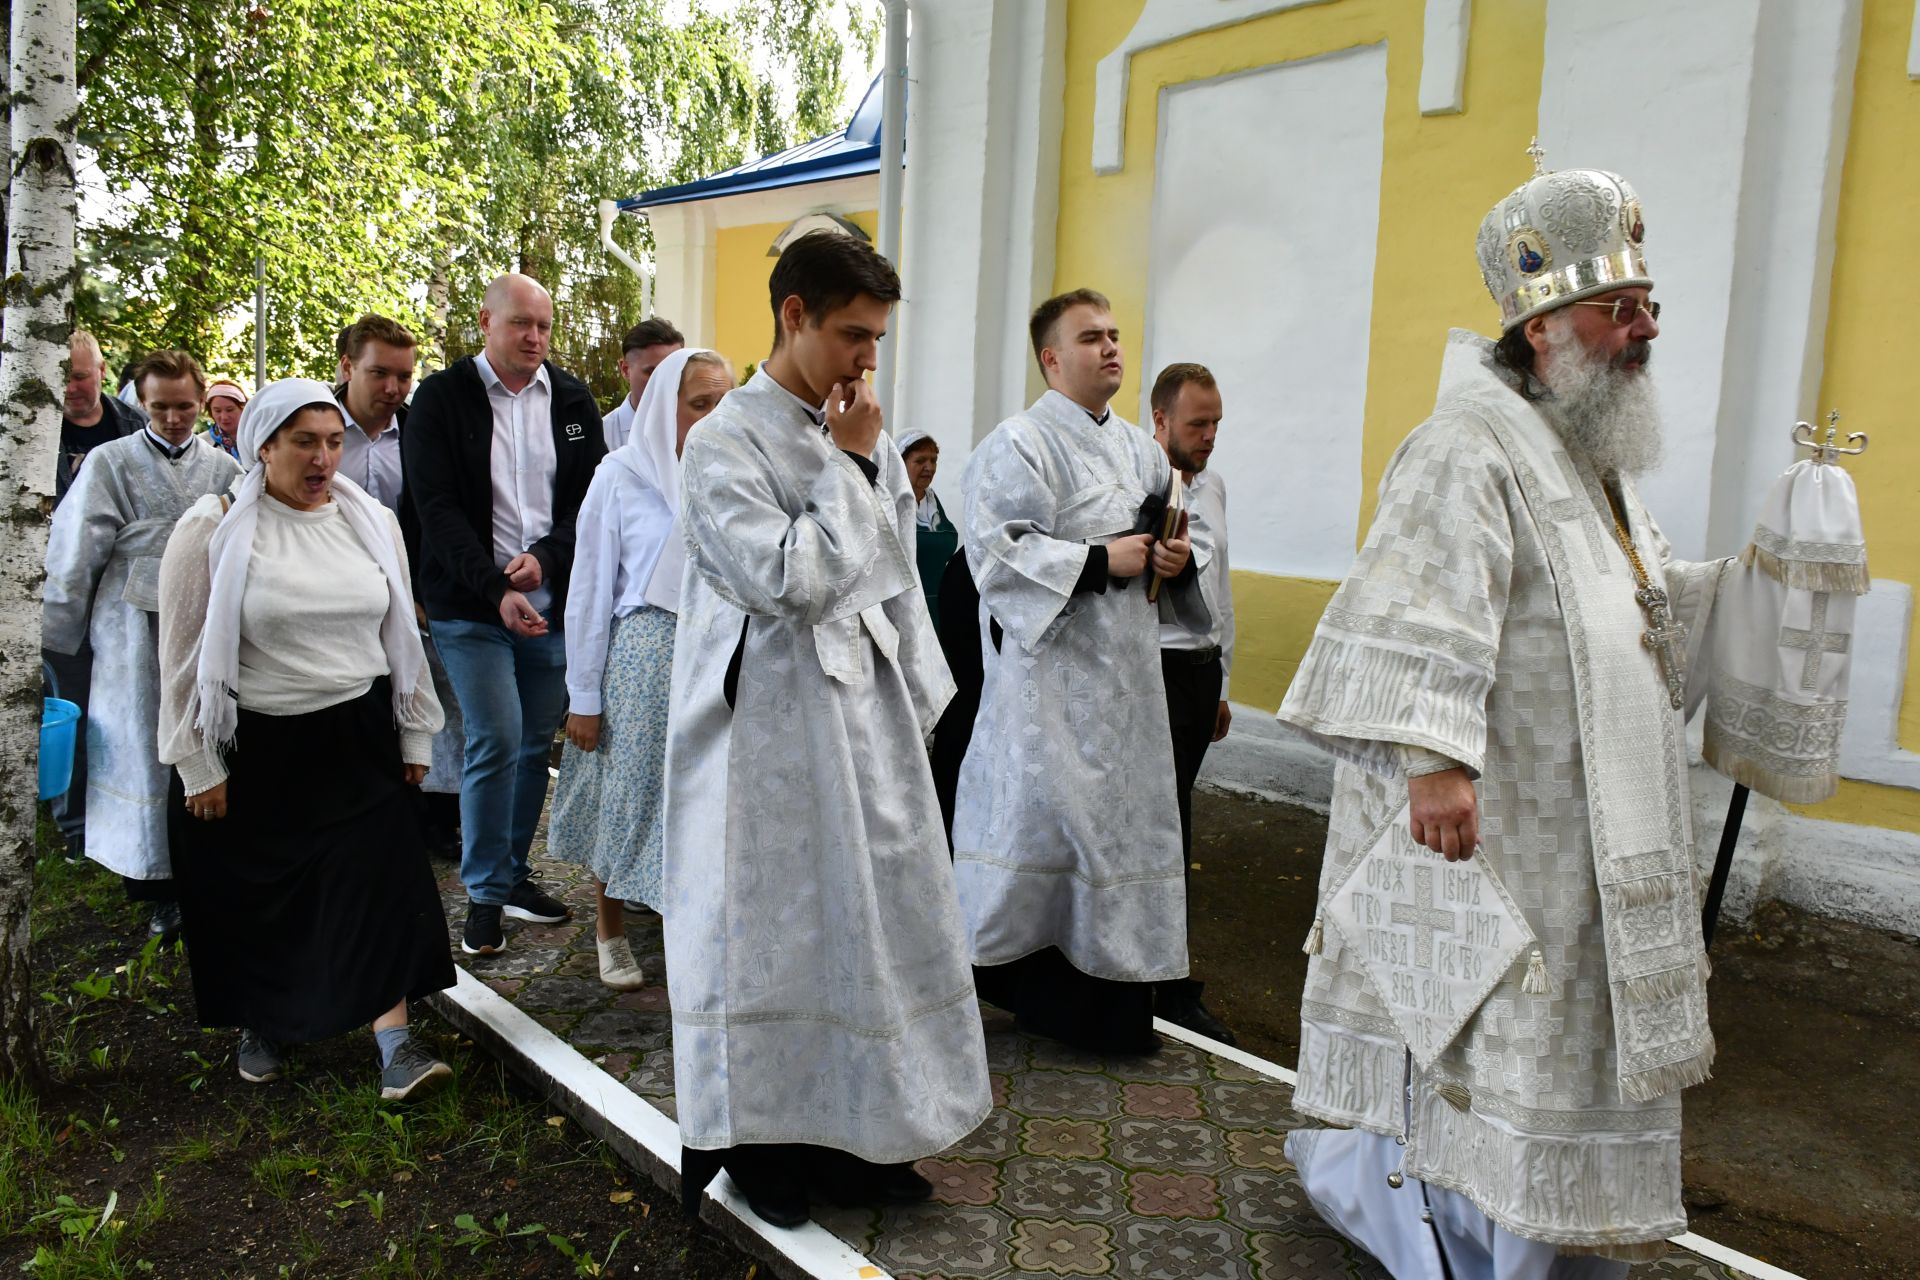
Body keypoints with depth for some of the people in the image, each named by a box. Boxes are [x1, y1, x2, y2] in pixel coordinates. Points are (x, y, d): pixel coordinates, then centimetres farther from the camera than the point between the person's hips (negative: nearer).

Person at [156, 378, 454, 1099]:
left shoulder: (373, 522, 4)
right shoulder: (214, 530, -7)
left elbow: (401, 634, 11)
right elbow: (184, 656, -5)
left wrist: (415, 736, 10)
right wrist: (199, 767, -6)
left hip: (361, 742, 2)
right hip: (255, 750, -2)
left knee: (379, 883, -6)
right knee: (255, 899, 11)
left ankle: (395, 1044, -1)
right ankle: (259, 1025, 35)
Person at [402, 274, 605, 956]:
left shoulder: (572, 400, 9)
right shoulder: (442, 398, -1)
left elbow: (591, 496, 6)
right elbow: (437, 508, -8)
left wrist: (544, 555, -12)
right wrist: (497, 589, -18)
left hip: (551, 601, 4)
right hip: (471, 606, -4)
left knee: (537, 741, 9)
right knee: (496, 740, -8)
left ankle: (514, 872, 25)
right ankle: (485, 893, 7)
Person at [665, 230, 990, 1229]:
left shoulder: (864, 442, 8)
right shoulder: (723, 445, -10)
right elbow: (788, 579, -21)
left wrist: (918, 701, 12)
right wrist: (846, 467, -13)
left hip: (865, 718, 6)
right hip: (772, 727, -6)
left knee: (872, 915, 11)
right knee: (768, 929, 6)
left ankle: (850, 1138, 29)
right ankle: (757, 1144, 27)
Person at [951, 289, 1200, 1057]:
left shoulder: (1138, 448, 16)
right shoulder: (1020, 444, -8)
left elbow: (1162, 539, 23)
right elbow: (1000, 552, -18)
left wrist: (1179, 559, 0)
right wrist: (1101, 559, -19)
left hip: (1126, 674, 8)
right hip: (1052, 672, -7)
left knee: (1121, 817, 10)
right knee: (1038, 815, -6)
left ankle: (1104, 1004, 23)